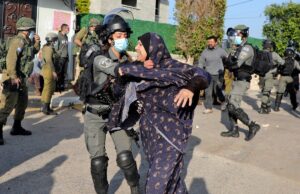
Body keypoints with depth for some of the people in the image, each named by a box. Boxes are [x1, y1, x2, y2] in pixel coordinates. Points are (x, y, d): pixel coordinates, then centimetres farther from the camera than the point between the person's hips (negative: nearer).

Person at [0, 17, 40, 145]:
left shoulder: (27, 42, 12)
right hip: (13, 79, -10)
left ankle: (17, 128, 32)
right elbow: (11, 59, -26)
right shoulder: (18, 41, -16)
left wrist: (36, 42, 9)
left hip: (22, 79, 10)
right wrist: (13, 77, -32)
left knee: (23, 103, 19)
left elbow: (34, 51, 28)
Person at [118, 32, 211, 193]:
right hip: (151, 132, 7)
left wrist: (190, 88, -47)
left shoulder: (171, 66, -15)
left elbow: (203, 75, -26)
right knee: (167, 174, 20)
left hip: (170, 133, -7)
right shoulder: (144, 69, 5)